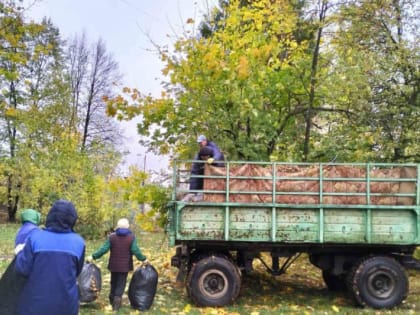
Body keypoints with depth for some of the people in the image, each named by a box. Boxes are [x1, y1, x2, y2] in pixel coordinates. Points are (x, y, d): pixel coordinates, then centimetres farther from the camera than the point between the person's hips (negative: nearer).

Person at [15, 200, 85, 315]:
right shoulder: (78, 242, -3)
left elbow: (22, 268, -9)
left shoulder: (35, 236, -9)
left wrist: (20, 253, 8)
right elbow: (76, 272, 7)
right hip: (66, 304, 1)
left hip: (36, 302, -1)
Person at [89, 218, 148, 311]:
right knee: (121, 283, 5)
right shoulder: (131, 237, -9)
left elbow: (104, 249, -10)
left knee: (114, 282, 20)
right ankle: (117, 297, -11)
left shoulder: (112, 236, -5)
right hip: (125, 265, -2)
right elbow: (136, 251, -14)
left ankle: (112, 298, 31)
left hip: (114, 264, 2)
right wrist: (143, 259, -2)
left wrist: (93, 256, -3)